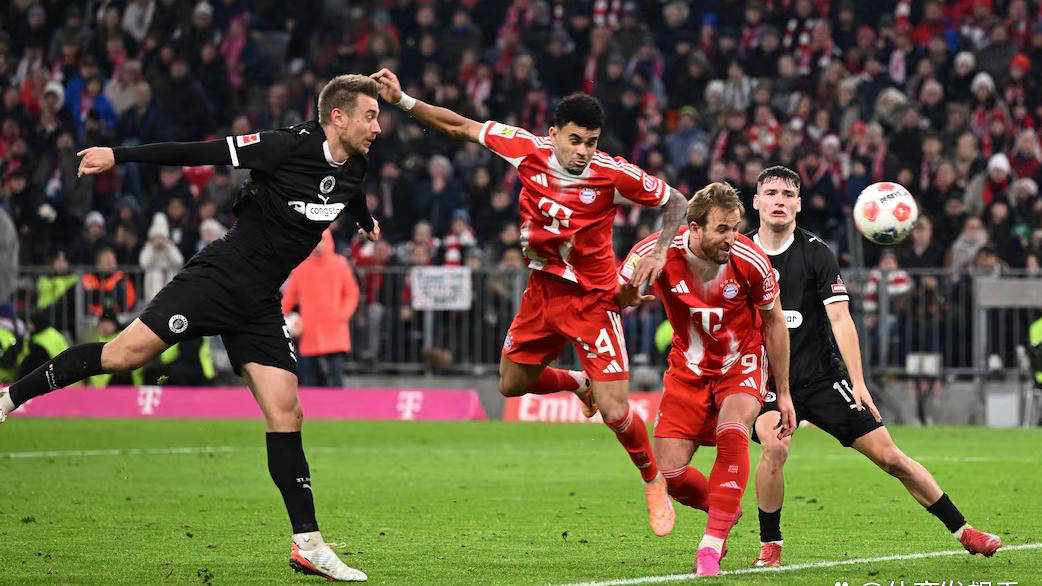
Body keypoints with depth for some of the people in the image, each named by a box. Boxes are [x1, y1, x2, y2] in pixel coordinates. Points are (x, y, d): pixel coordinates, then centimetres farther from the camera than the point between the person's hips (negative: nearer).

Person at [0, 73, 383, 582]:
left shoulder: (352, 171, 7)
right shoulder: (291, 145, -16)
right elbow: (202, 153, -16)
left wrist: (366, 223, 55)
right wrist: (119, 156, -15)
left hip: (260, 307, 6)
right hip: (220, 275, -6)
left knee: (286, 415, -2)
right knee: (125, 353, -16)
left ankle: (307, 545, -1)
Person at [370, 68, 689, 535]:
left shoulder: (613, 174, -21)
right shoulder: (528, 150, -13)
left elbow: (674, 201, -7)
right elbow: (460, 128, -3)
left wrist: (659, 252, -22)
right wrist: (402, 100, -9)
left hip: (592, 299, -5)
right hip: (543, 288, 5)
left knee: (614, 412, -11)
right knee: (512, 384, 16)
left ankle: (654, 483, 15)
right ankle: (577, 384, 46)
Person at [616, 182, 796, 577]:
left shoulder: (749, 260, -22)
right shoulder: (657, 252, -22)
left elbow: (774, 323, -5)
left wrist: (783, 394, -1)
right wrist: (626, 295, -27)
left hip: (742, 363, -2)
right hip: (689, 368, 2)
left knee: (732, 433, -32)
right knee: (670, 474, -5)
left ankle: (712, 545, -25)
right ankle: (725, 511, 29)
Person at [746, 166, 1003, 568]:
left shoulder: (816, 254, -4)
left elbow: (839, 319, -8)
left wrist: (858, 383, -15)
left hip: (820, 377, 0)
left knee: (889, 456, -1)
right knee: (774, 448, -29)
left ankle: (962, 531, 10)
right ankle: (769, 546, -10)